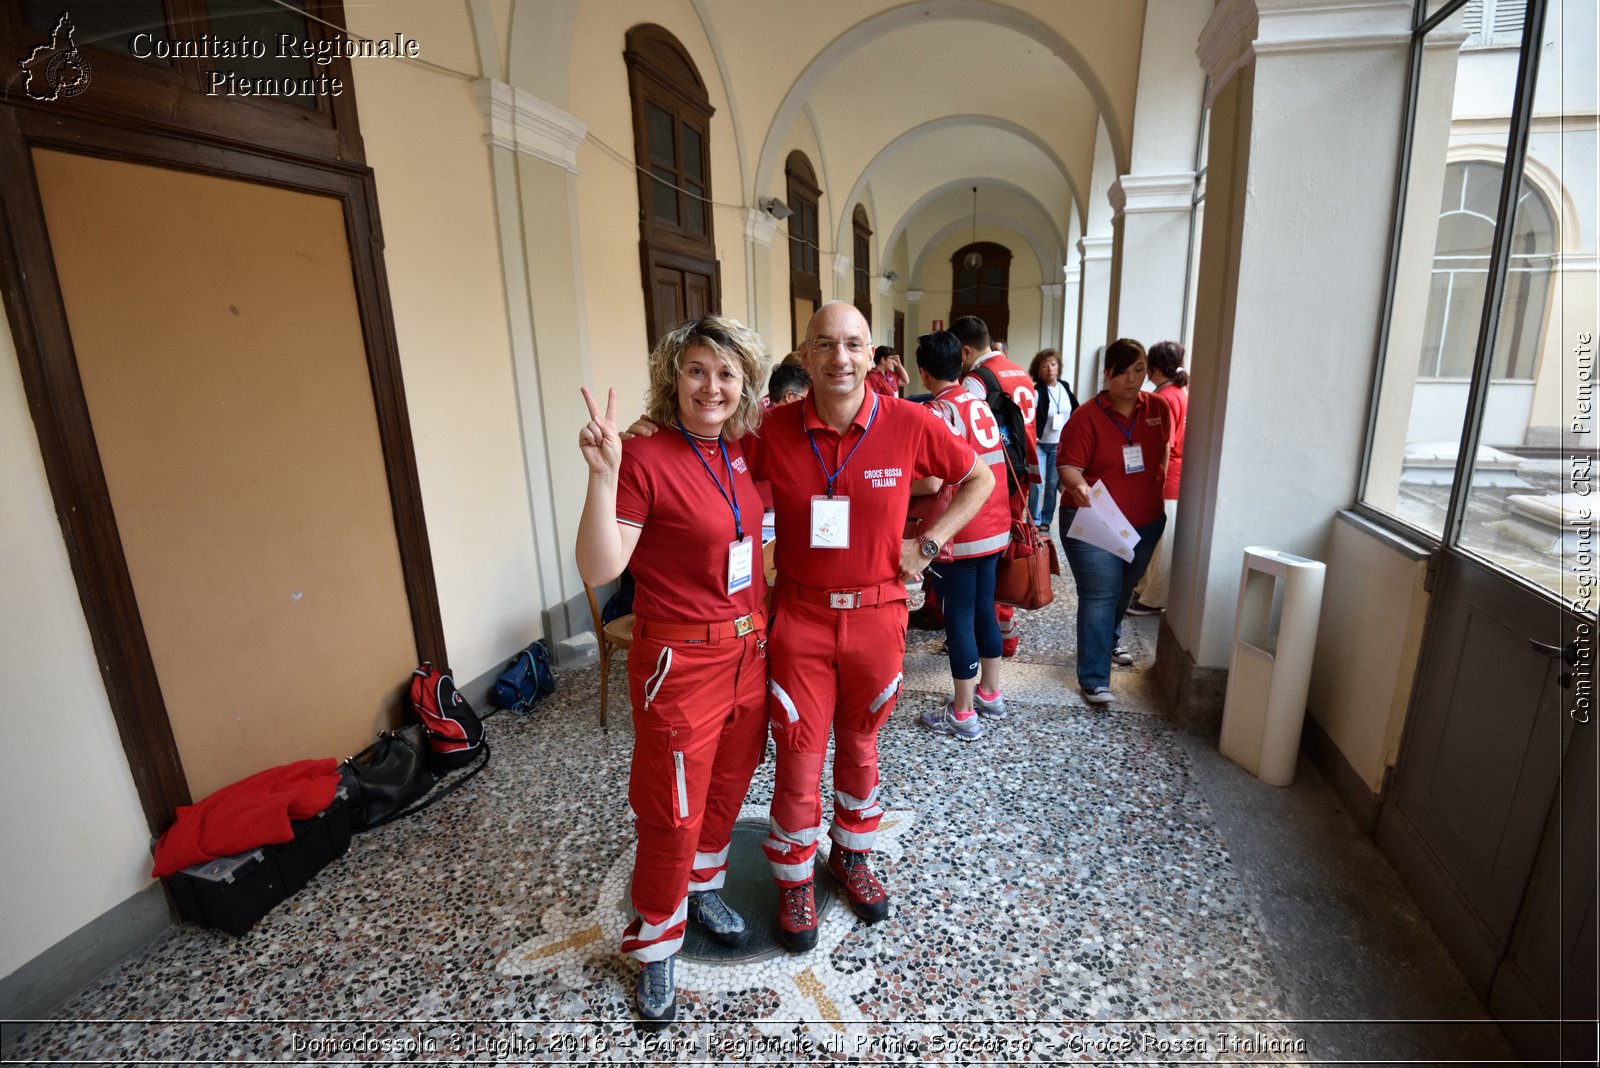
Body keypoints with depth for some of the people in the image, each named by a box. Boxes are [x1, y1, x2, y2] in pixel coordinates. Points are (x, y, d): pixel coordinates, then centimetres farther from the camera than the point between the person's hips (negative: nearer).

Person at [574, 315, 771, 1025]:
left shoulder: (741, 455, 3)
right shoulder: (645, 460, -18)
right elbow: (598, 569, -23)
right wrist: (602, 474, -33)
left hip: (748, 647, 7)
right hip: (681, 660, -7)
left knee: (729, 783, 23)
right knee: (673, 813, 8)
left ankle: (702, 885, 50)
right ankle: (655, 947, 33)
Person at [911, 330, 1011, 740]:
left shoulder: (939, 412, -15)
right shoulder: (980, 403, 8)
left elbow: (932, 483, -22)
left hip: (961, 533, -8)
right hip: (995, 525, 8)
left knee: (959, 617, 2)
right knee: (984, 608, 19)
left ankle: (963, 714, 13)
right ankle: (990, 694, 33)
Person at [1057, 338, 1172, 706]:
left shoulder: (1159, 408, 1)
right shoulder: (1086, 416, -13)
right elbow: (1068, 465, -20)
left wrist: (1156, 488, 16)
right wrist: (1077, 485, -40)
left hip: (1145, 522, 6)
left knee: (1123, 591, 23)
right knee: (1100, 596, -8)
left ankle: (1110, 641, 49)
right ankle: (1094, 679, -1)